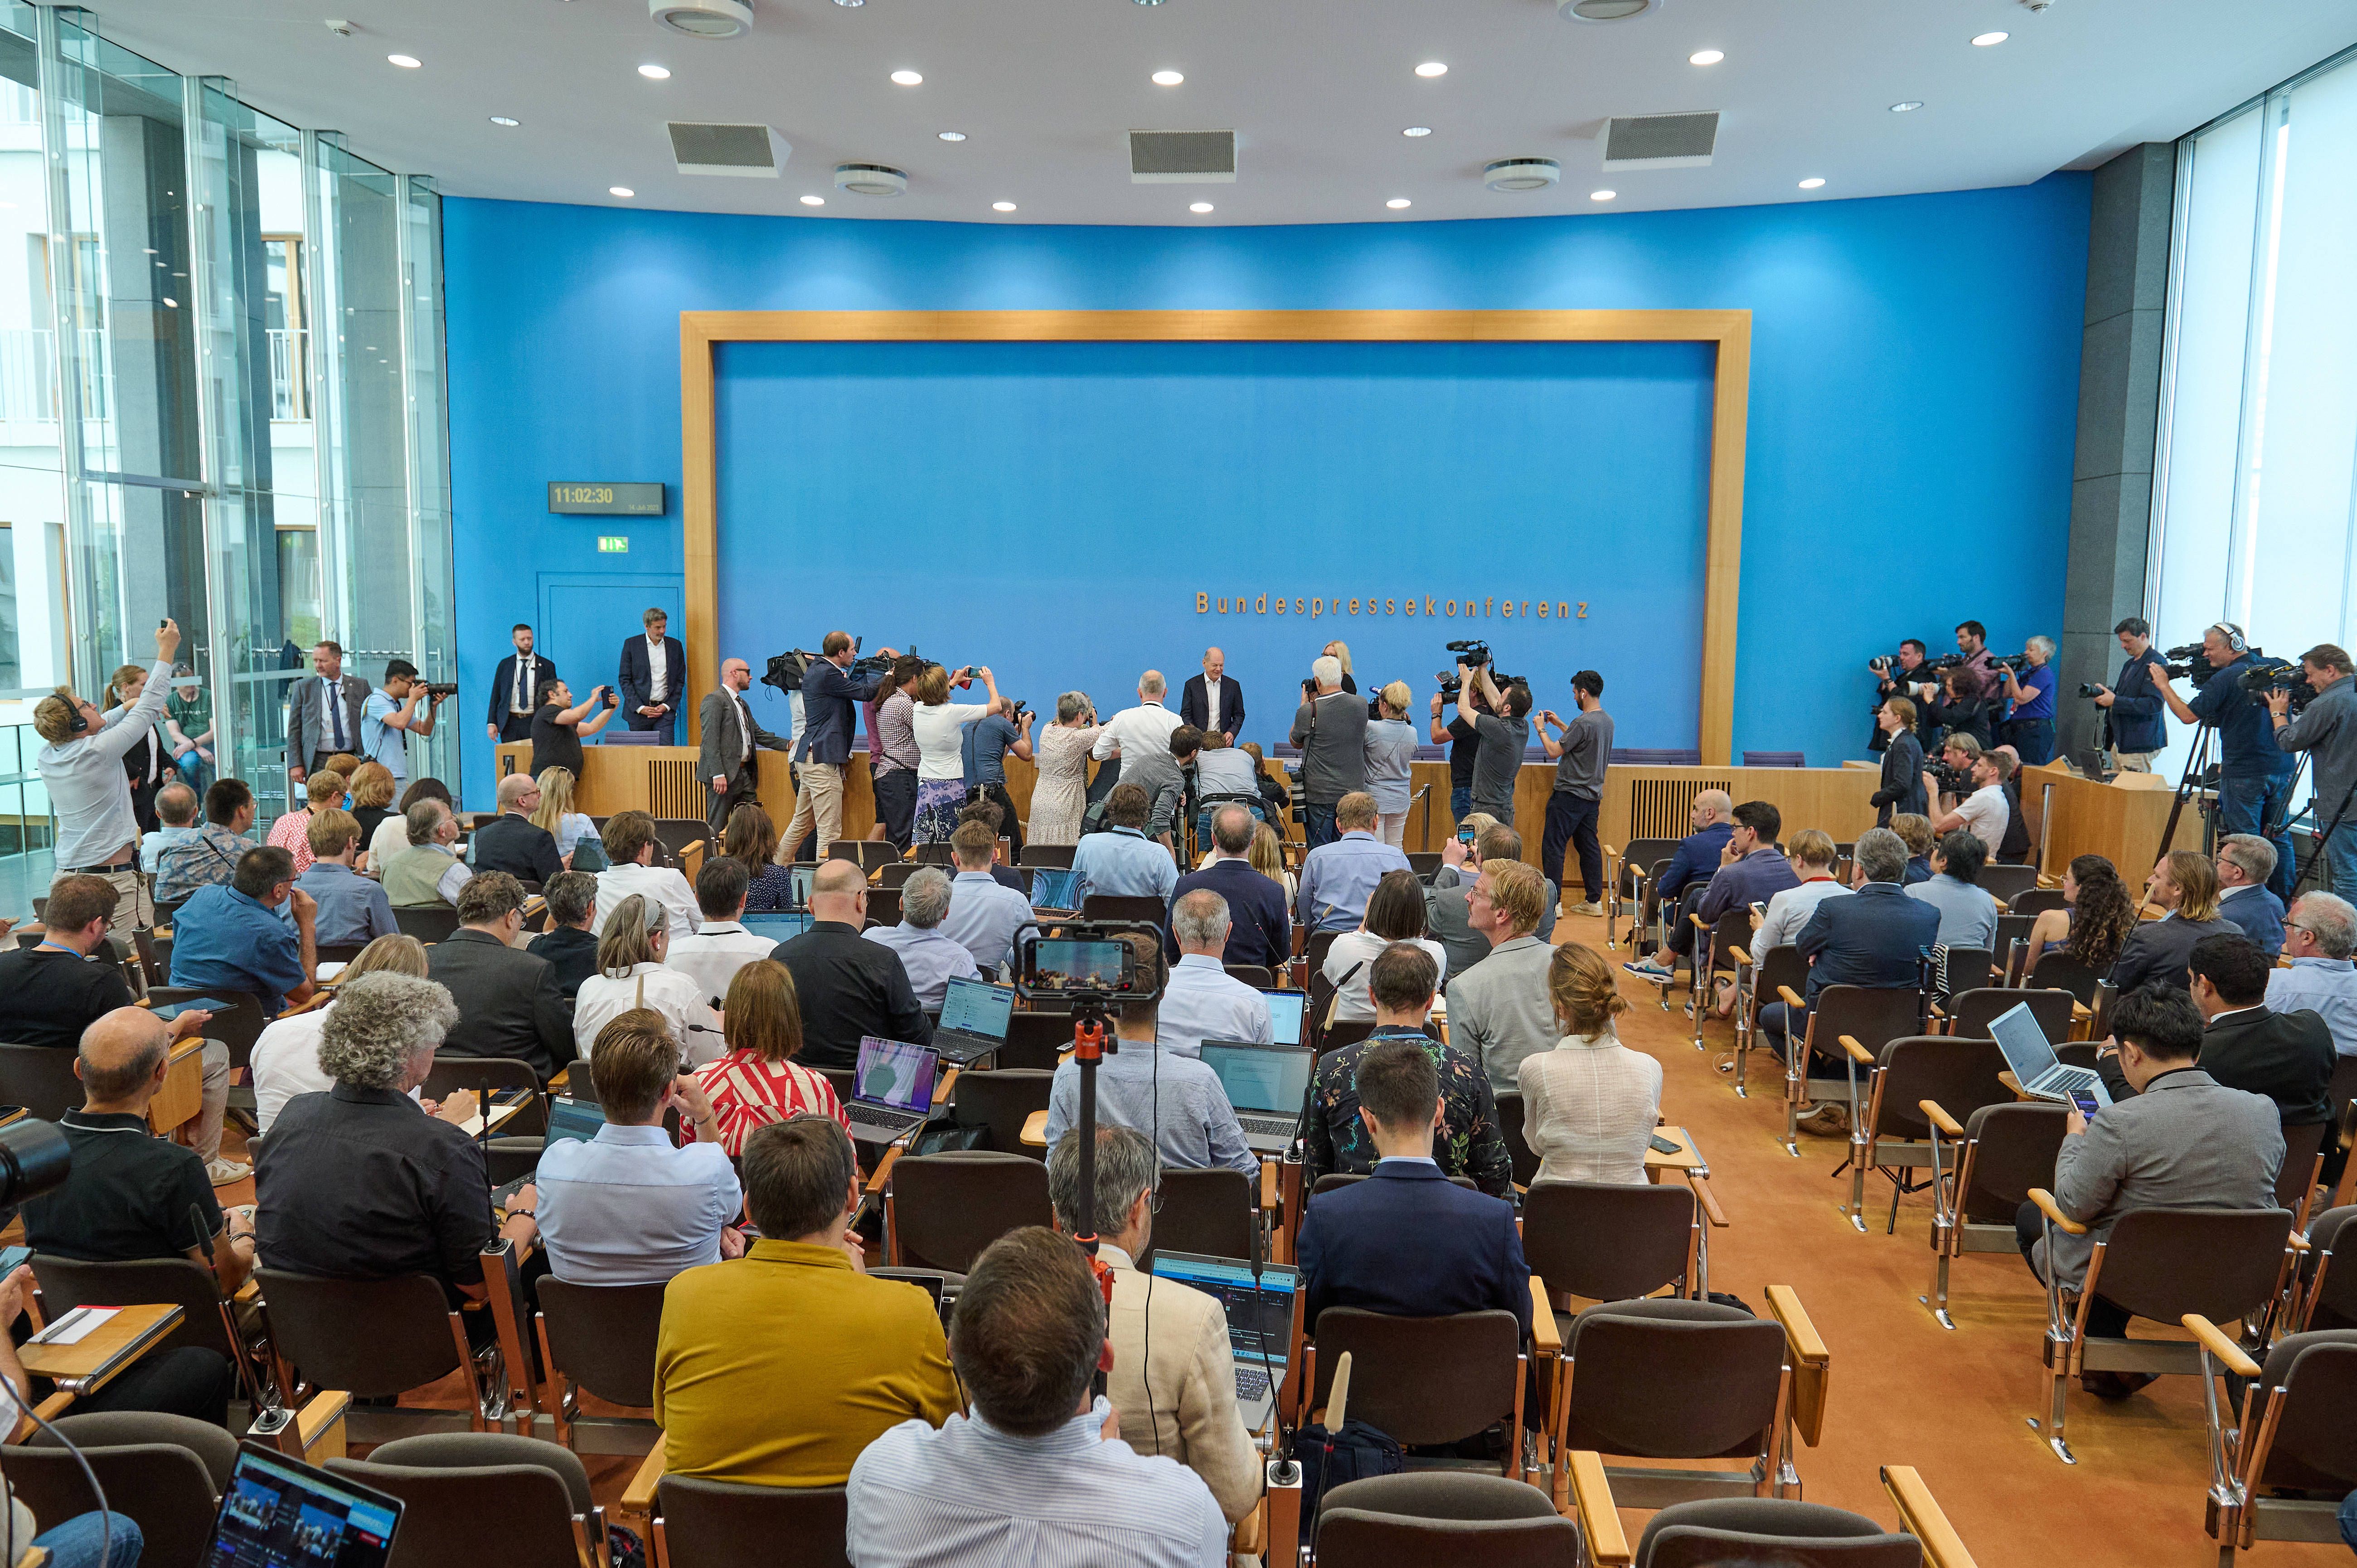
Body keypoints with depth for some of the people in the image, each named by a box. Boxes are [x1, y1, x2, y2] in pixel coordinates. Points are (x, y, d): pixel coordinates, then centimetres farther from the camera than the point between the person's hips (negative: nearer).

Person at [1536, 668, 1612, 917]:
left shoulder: (1584, 723, -20)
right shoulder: (1607, 721, 9)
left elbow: (1554, 751, -14)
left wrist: (1541, 729, 1)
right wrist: (1559, 724, 27)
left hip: (1570, 796, -9)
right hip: (1592, 795, 9)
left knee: (1553, 847, -3)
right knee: (1589, 846, 13)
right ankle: (1594, 901, 16)